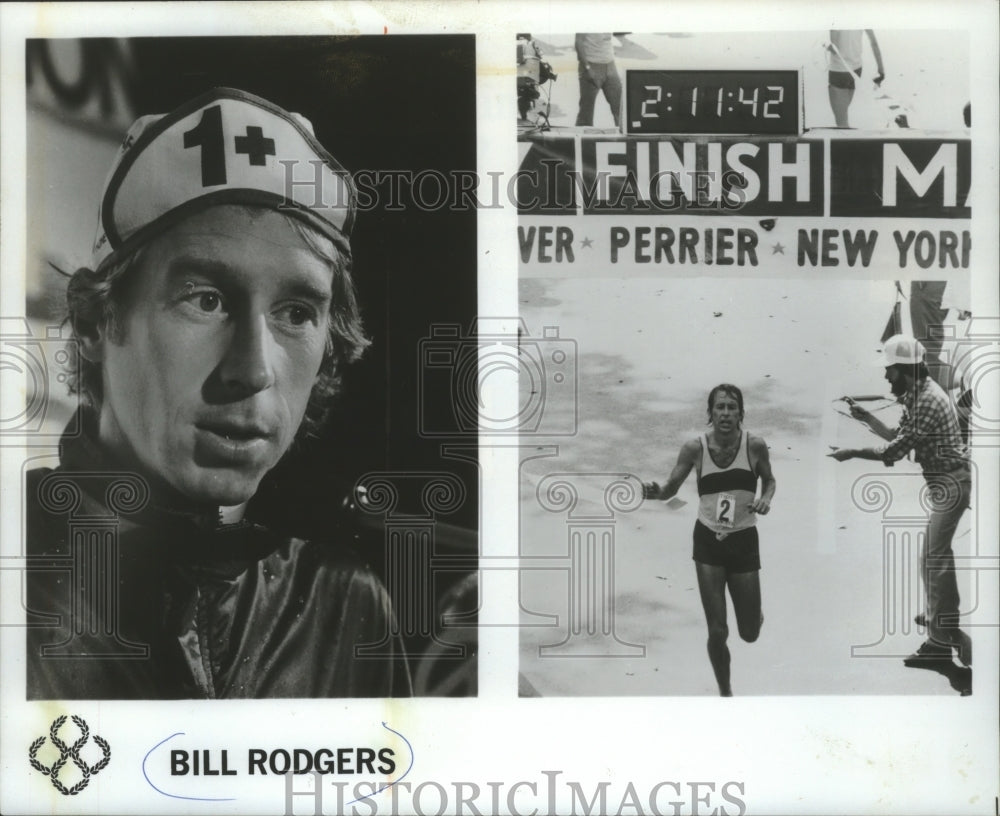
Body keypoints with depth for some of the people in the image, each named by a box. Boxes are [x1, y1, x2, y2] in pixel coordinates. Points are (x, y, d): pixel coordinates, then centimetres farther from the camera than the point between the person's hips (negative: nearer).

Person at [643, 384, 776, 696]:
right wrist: (655, 492, -25)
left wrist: (765, 499, -12)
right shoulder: (695, 447, -10)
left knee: (749, 634, 10)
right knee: (717, 632, -3)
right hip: (708, 541, 0)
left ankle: (755, 614, 48)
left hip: (744, 542, 1)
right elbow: (670, 489, -2)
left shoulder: (755, 445, -9)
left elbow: (769, 480, 10)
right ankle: (725, 692, 22)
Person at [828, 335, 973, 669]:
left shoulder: (927, 401, -24)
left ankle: (941, 640, -6)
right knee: (939, 551, 22)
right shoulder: (918, 395, 8)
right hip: (946, 481, 11)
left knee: (933, 557, -10)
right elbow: (899, 438, 14)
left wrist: (852, 452, -14)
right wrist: (867, 418, 6)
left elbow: (894, 450, -23)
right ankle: (945, 614, 39)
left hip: (950, 483, -11)